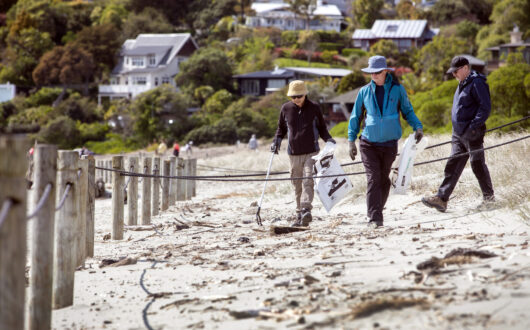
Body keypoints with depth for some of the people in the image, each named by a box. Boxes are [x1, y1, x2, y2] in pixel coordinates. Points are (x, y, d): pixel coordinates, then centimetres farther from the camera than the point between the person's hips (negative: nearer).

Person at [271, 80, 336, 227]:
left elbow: (321, 128, 13)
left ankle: (306, 210, -26)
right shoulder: (286, 108, 5)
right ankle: (299, 215, 10)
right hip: (294, 153, 2)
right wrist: (276, 141, 3)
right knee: (297, 186, 4)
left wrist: (328, 139, -4)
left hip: (311, 152, -2)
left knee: (308, 181, -17)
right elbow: (281, 128, 19)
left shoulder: (314, 108, 1)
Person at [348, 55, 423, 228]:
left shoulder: (397, 89, 1)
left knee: (384, 179, 10)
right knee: (373, 179, -12)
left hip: (390, 143, 1)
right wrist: (351, 140, 7)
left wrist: (417, 127, -5)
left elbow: (407, 110, 11)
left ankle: (377, 212, 27)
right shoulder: (365, 92, 3)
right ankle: (374, 218, -15)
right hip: (368, 143, -1)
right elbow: (355, 116, 11)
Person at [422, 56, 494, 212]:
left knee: (478, 165, 2)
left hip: (472, 134, -9)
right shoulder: (463, 84, 17)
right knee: (452, 165, 2)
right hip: (459, 134, 9)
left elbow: (485, 107, -18)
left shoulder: (477, 83, -12)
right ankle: (441, 198, -4)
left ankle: (489, 197, 17)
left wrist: (473, 127, -22)